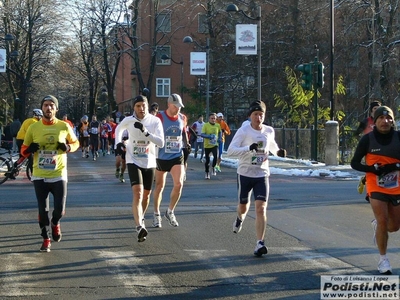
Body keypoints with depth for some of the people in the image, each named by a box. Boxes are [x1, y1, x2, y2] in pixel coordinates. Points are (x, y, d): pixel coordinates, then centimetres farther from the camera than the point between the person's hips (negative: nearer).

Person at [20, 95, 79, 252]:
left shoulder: (64, 126, -2)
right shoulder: (33, 127, -1)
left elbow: (76, 142, 13)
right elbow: (23, 149, 7)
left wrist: (68, 147, -9)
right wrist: (30, 149, -17)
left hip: (59, 175, 0)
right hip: (39, 176, 1)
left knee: (59, 209, -4)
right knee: (43, 210, 2)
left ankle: (55, 223, 31)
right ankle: (46, 239, 20)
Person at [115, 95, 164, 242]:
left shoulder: (155, 121, -10)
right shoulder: (128, 121, -8)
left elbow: (161, 143, -20)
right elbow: (118, 130, 17)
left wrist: (146, 132, -30)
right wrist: (118, 144, 7)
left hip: (149, 162, 2)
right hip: (133, 161, -2)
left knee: (146, 194, 16)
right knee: (137, 192, -20)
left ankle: (141, 218, 43)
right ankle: (139, 226, -31)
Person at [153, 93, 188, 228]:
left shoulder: (182, 118, 3)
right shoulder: (159, 118, -10)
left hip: (177, 156, 3)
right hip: (161, 157, -3)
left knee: (179, 183, -13)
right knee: (160, 186, 8)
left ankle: (170, 212, 6)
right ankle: (156, 214, 24)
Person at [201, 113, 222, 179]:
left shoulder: (218, 125, 1)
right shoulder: (205, 125, -9)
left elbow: (220, 132, 20)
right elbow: (202, 134, -17)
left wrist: (220, 138, 3)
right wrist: (209, 136, -32)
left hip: (215, 145, 1)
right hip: (207, 145, -1)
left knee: (215, 156, -23)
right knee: (207, 160, 6)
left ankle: (213, 167, 4)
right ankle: (207, 173, 24)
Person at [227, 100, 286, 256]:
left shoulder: (269, 131, 2)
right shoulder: (244, 131, -11)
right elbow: (230, 150, -19)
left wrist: (278, 152, 2)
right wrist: (249, 148, -32)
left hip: (262, 175, 1)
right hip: (245, 173, -1)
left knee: (261, 208, -12)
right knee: (243, 206, 16)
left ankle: (260, 243, -12)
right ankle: (240, 218, 54)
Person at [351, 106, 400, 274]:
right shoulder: (368, 139, -6)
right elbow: (354, 163, -2)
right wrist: (374, 169, -17)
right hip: (376, 187, -3)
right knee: (383, 221, -14)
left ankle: (376, 225, 44)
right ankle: (383, 259, 3)